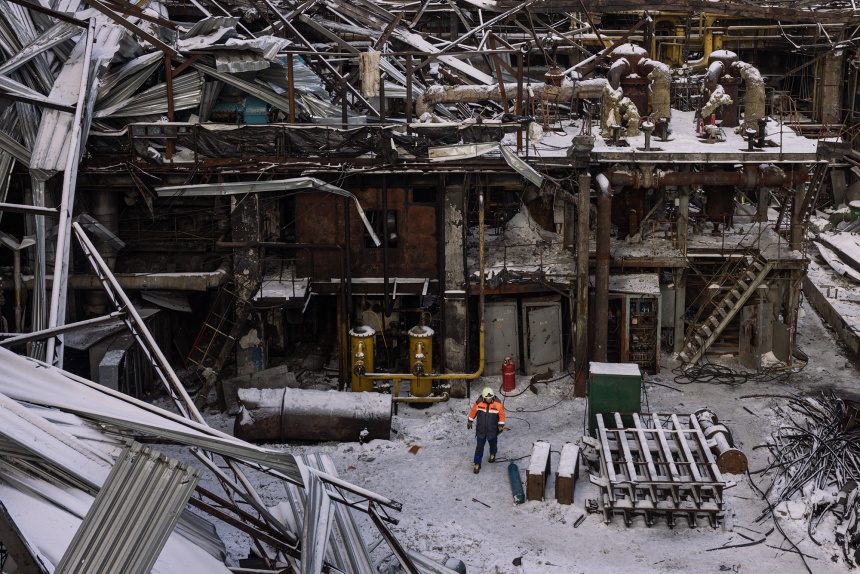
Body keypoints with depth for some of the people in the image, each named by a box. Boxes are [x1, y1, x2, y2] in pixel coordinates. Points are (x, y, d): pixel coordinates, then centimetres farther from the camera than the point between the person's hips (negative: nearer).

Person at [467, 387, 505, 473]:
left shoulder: (498, 404, -21)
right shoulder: (478, 403, -20)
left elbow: (501, 414, -6)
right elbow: (473, 411, -2)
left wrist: (501, 426, -1)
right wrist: (470, 421, 8)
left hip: (493, 430, 1)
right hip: (481, 430, 0)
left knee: (493, 444, 23)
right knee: (479, 447, 5)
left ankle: (492, 454, 55)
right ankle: (477, 464, 19)